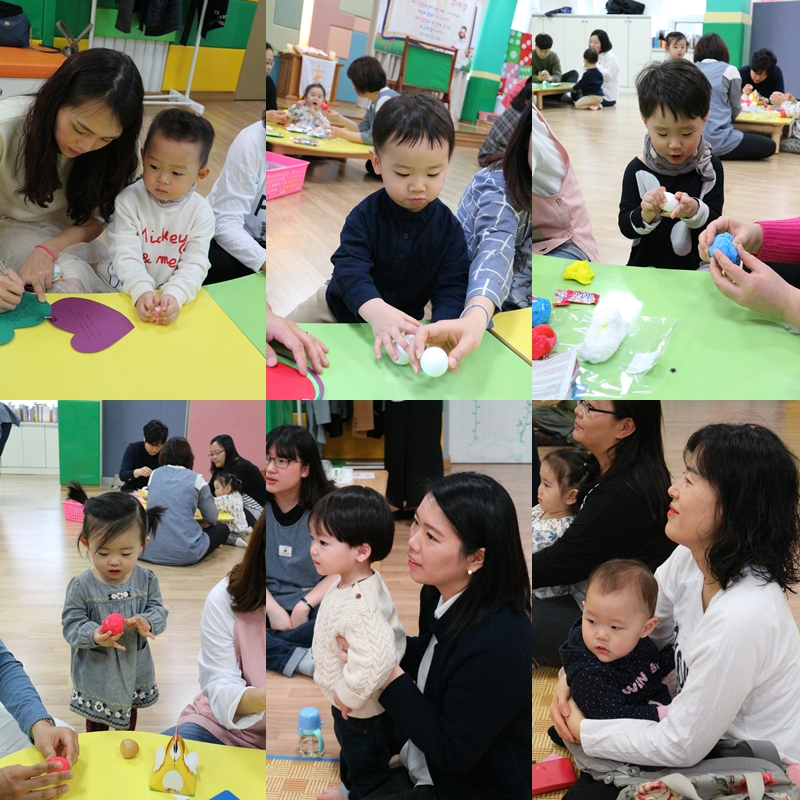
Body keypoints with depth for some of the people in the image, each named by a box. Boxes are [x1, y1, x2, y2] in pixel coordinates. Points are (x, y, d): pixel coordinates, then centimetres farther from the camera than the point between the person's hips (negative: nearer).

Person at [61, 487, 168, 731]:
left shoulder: (146, 580, -13)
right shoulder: (81, 586, -20)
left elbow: (159, 612, -10)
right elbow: (71, 625, -17)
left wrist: (147, 623, -33)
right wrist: (94, 635, -38)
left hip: (134, 671, 3)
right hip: (96, 674, -3)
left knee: (129, 718, 28)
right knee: (96, 728, 20)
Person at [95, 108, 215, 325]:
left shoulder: (201, 213, -5)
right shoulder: (129, 200, -7)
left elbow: (195, 265, -12)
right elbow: (125, 254, -14)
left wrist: (175, 295, -31)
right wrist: (141, 291, -32)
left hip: (171, 297, 1)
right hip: (122, 291, -1)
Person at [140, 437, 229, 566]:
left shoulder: (154, 475, 12)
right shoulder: (196, 479, 2)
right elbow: (212, 518, 8)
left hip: (148, 550, 5)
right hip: (184, 553, -5)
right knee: (222, 529, 20)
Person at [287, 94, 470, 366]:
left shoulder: (449, 227, -18)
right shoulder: (366, 215, -23)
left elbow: (451, 285, -21)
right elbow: (350, 267, -35)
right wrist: (376, 310, -56)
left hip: (403, 321, 1)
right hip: (341, 309, 0)